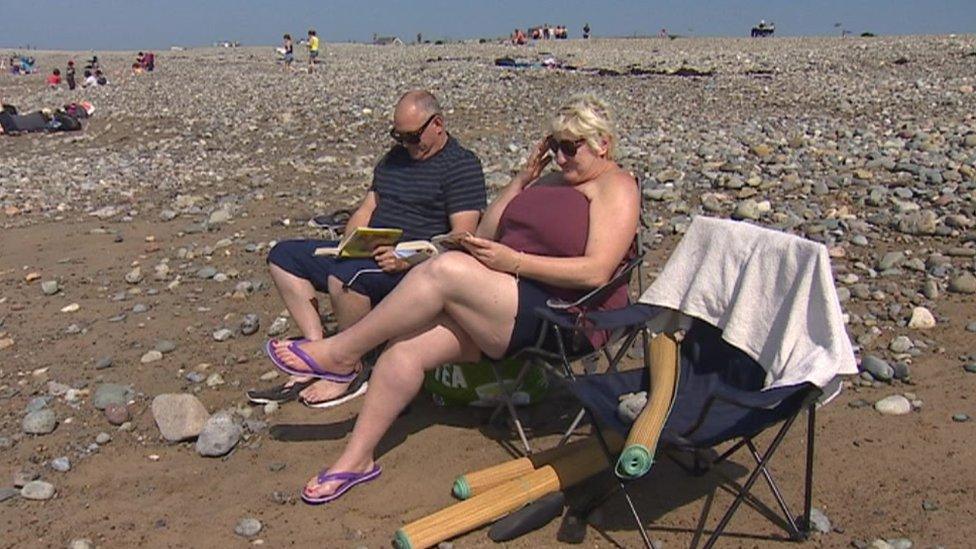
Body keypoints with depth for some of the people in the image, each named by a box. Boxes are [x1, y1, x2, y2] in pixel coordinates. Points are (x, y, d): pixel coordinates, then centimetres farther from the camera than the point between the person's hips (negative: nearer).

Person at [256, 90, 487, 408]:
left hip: (418, 266, -9)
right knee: (283, 257, 1)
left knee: (345, 276, -36)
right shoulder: (395, 157, 20)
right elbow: (368, 208, 22)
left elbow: (463, 237, -16)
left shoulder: (463, 166, -6)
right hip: (369, 256, 9)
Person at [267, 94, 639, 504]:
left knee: (445, 269, -28)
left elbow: (596, 272, -18)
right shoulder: (553, 180, 23)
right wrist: (523, 179, 8)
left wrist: (514, 261, -20)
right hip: (509, 305, 8)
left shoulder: (615, 186, -3)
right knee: (406, 349, -13)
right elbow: (485, 235, 18)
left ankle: (341, 351, -14)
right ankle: (356, 459, -3)